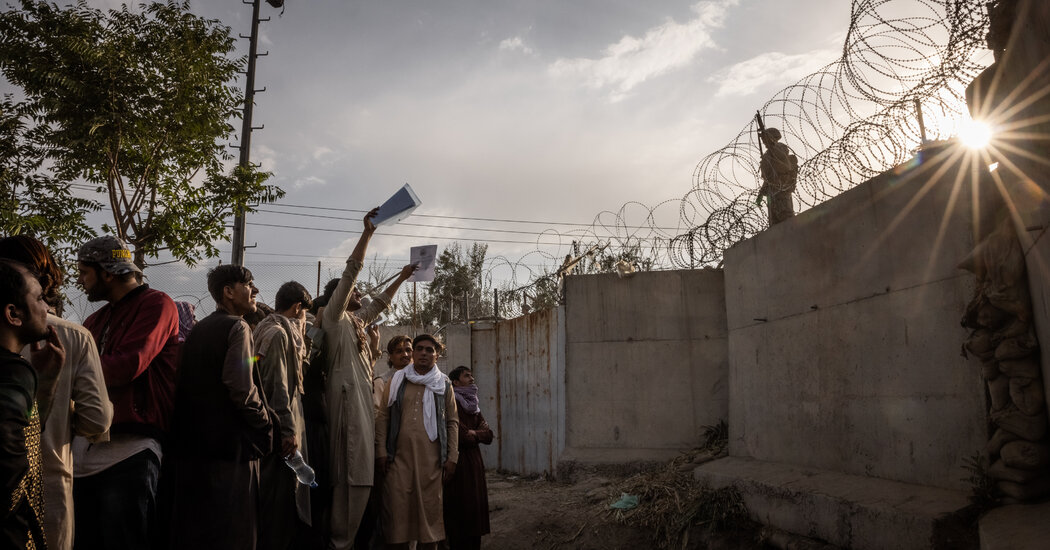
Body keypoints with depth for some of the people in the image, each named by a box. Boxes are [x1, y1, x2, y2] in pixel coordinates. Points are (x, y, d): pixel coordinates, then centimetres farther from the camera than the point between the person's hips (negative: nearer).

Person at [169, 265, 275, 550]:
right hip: (231, 444, -8)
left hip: (192, 445, 8)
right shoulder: (237, 327, -11)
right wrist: (268, 422, -9)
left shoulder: (198, 329, 14)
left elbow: (186, 386, 16)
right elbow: (242, 389, -23)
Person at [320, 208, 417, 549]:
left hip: (362, 397, 9)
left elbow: (379, 304, 39)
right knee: (353, 470, -12)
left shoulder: (356, 320, 24)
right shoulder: (334, 316, 1)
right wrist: (367, 232, -11)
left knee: (359, 469, 6)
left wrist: (402, 277, 37)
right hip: (348, 395, -9)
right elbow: (349, 273, -7)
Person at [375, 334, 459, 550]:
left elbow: (452, 422, 8)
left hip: (431, 459, 0)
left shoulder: (444, 384, 9)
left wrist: (452, 457, 1)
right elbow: (383, 417, 6)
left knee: (429, 510, 4)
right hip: (399, 457, 0)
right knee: (397, 510, 1)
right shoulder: (397, 380, 9)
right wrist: (381, 451, -2)